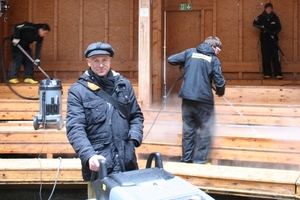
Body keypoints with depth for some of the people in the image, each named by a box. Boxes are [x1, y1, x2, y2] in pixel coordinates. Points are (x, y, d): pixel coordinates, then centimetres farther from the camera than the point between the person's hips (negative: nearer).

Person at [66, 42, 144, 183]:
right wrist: (89, 155, -24)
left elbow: (136, 116, 15)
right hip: (98, 164, -3)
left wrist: (134, 138, -3)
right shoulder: (77, 90, -3)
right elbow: (74, 128, -10)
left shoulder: (124, 85, 8)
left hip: (127, 161, 4)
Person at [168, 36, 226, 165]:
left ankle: (186, 160, 20)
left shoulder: (190, 52, 7)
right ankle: (200, 161, 8)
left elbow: (171, 60, 6)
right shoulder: (213, 59, -2)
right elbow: (219, 82, -7)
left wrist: (184, 65, 23)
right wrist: (220, 92, 15)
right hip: (204, 99, -4)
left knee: (188, 130, 14)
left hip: (187, 98, 4)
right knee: (206, 131, 8)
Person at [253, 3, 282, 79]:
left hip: (273, 40, 0)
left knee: (276, 57, -4)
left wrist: (274, 32, -14)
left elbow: (279, 28, 4)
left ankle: (278, 74, -3)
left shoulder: (275, 17, 3)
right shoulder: (261, 17, 0)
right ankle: (267, 74, 7)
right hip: (264, 40, 0)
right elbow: (255, 23, -10)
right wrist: (262, 27, -22)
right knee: (265, 58, 0)